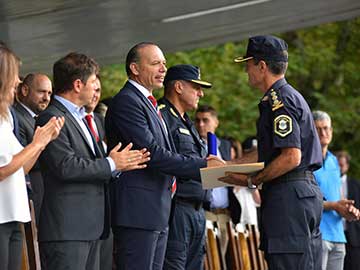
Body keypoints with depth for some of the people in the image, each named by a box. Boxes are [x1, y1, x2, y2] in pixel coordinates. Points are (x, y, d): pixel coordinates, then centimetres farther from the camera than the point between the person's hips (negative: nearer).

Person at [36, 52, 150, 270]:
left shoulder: (78, 117, 22)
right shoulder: (52, 119, -11)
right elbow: (66, 166, -20)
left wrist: (120, 164, 4)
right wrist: (111, 164, -11)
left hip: (90, 227, 10)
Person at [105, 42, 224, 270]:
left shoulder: (150, 104, 22)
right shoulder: (126, 102, -11)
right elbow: (152, 153, -19)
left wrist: (203, 164, 5)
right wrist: (202, 166, -17)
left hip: (157, 212, 10)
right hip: (138, 211, -10)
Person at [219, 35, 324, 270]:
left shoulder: (280, 100, -12)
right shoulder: (290, 96, 21)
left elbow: (291, 157, -20)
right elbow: (269, 152, 28)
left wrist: (252, 181, -12)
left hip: (288, 195, -11)